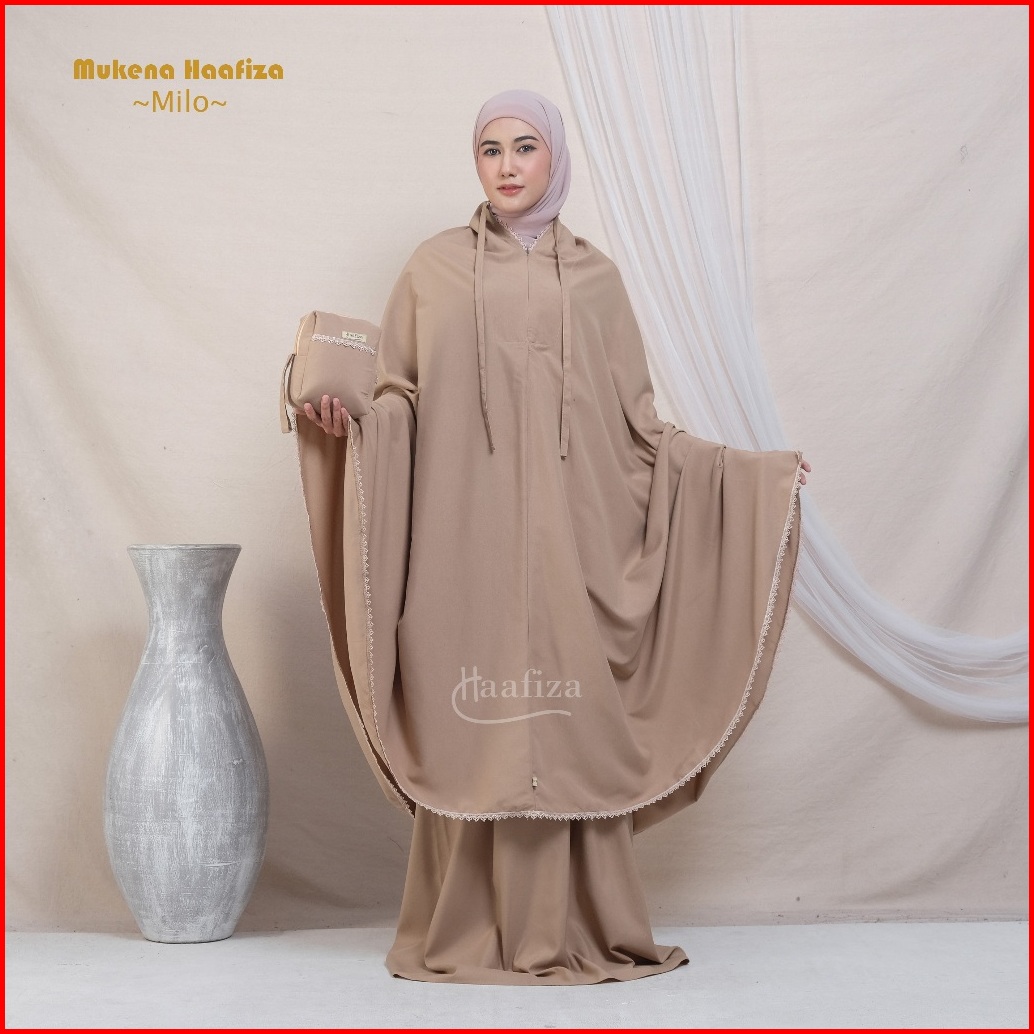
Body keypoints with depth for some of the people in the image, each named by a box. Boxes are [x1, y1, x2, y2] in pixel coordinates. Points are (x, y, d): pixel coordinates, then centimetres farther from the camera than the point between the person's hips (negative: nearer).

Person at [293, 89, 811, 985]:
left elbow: (636, 425, 10)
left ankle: (568, 931, 8)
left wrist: (750, 472, 6)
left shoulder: (593, 278, 11)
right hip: (467, 535, 0)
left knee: (567, 720, -2)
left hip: (568, 535, 1)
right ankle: (466, 934, 8)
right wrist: (350, 421, -14)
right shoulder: (435, 268, 10)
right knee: (468, 727, -2)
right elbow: (398, 400, 7)